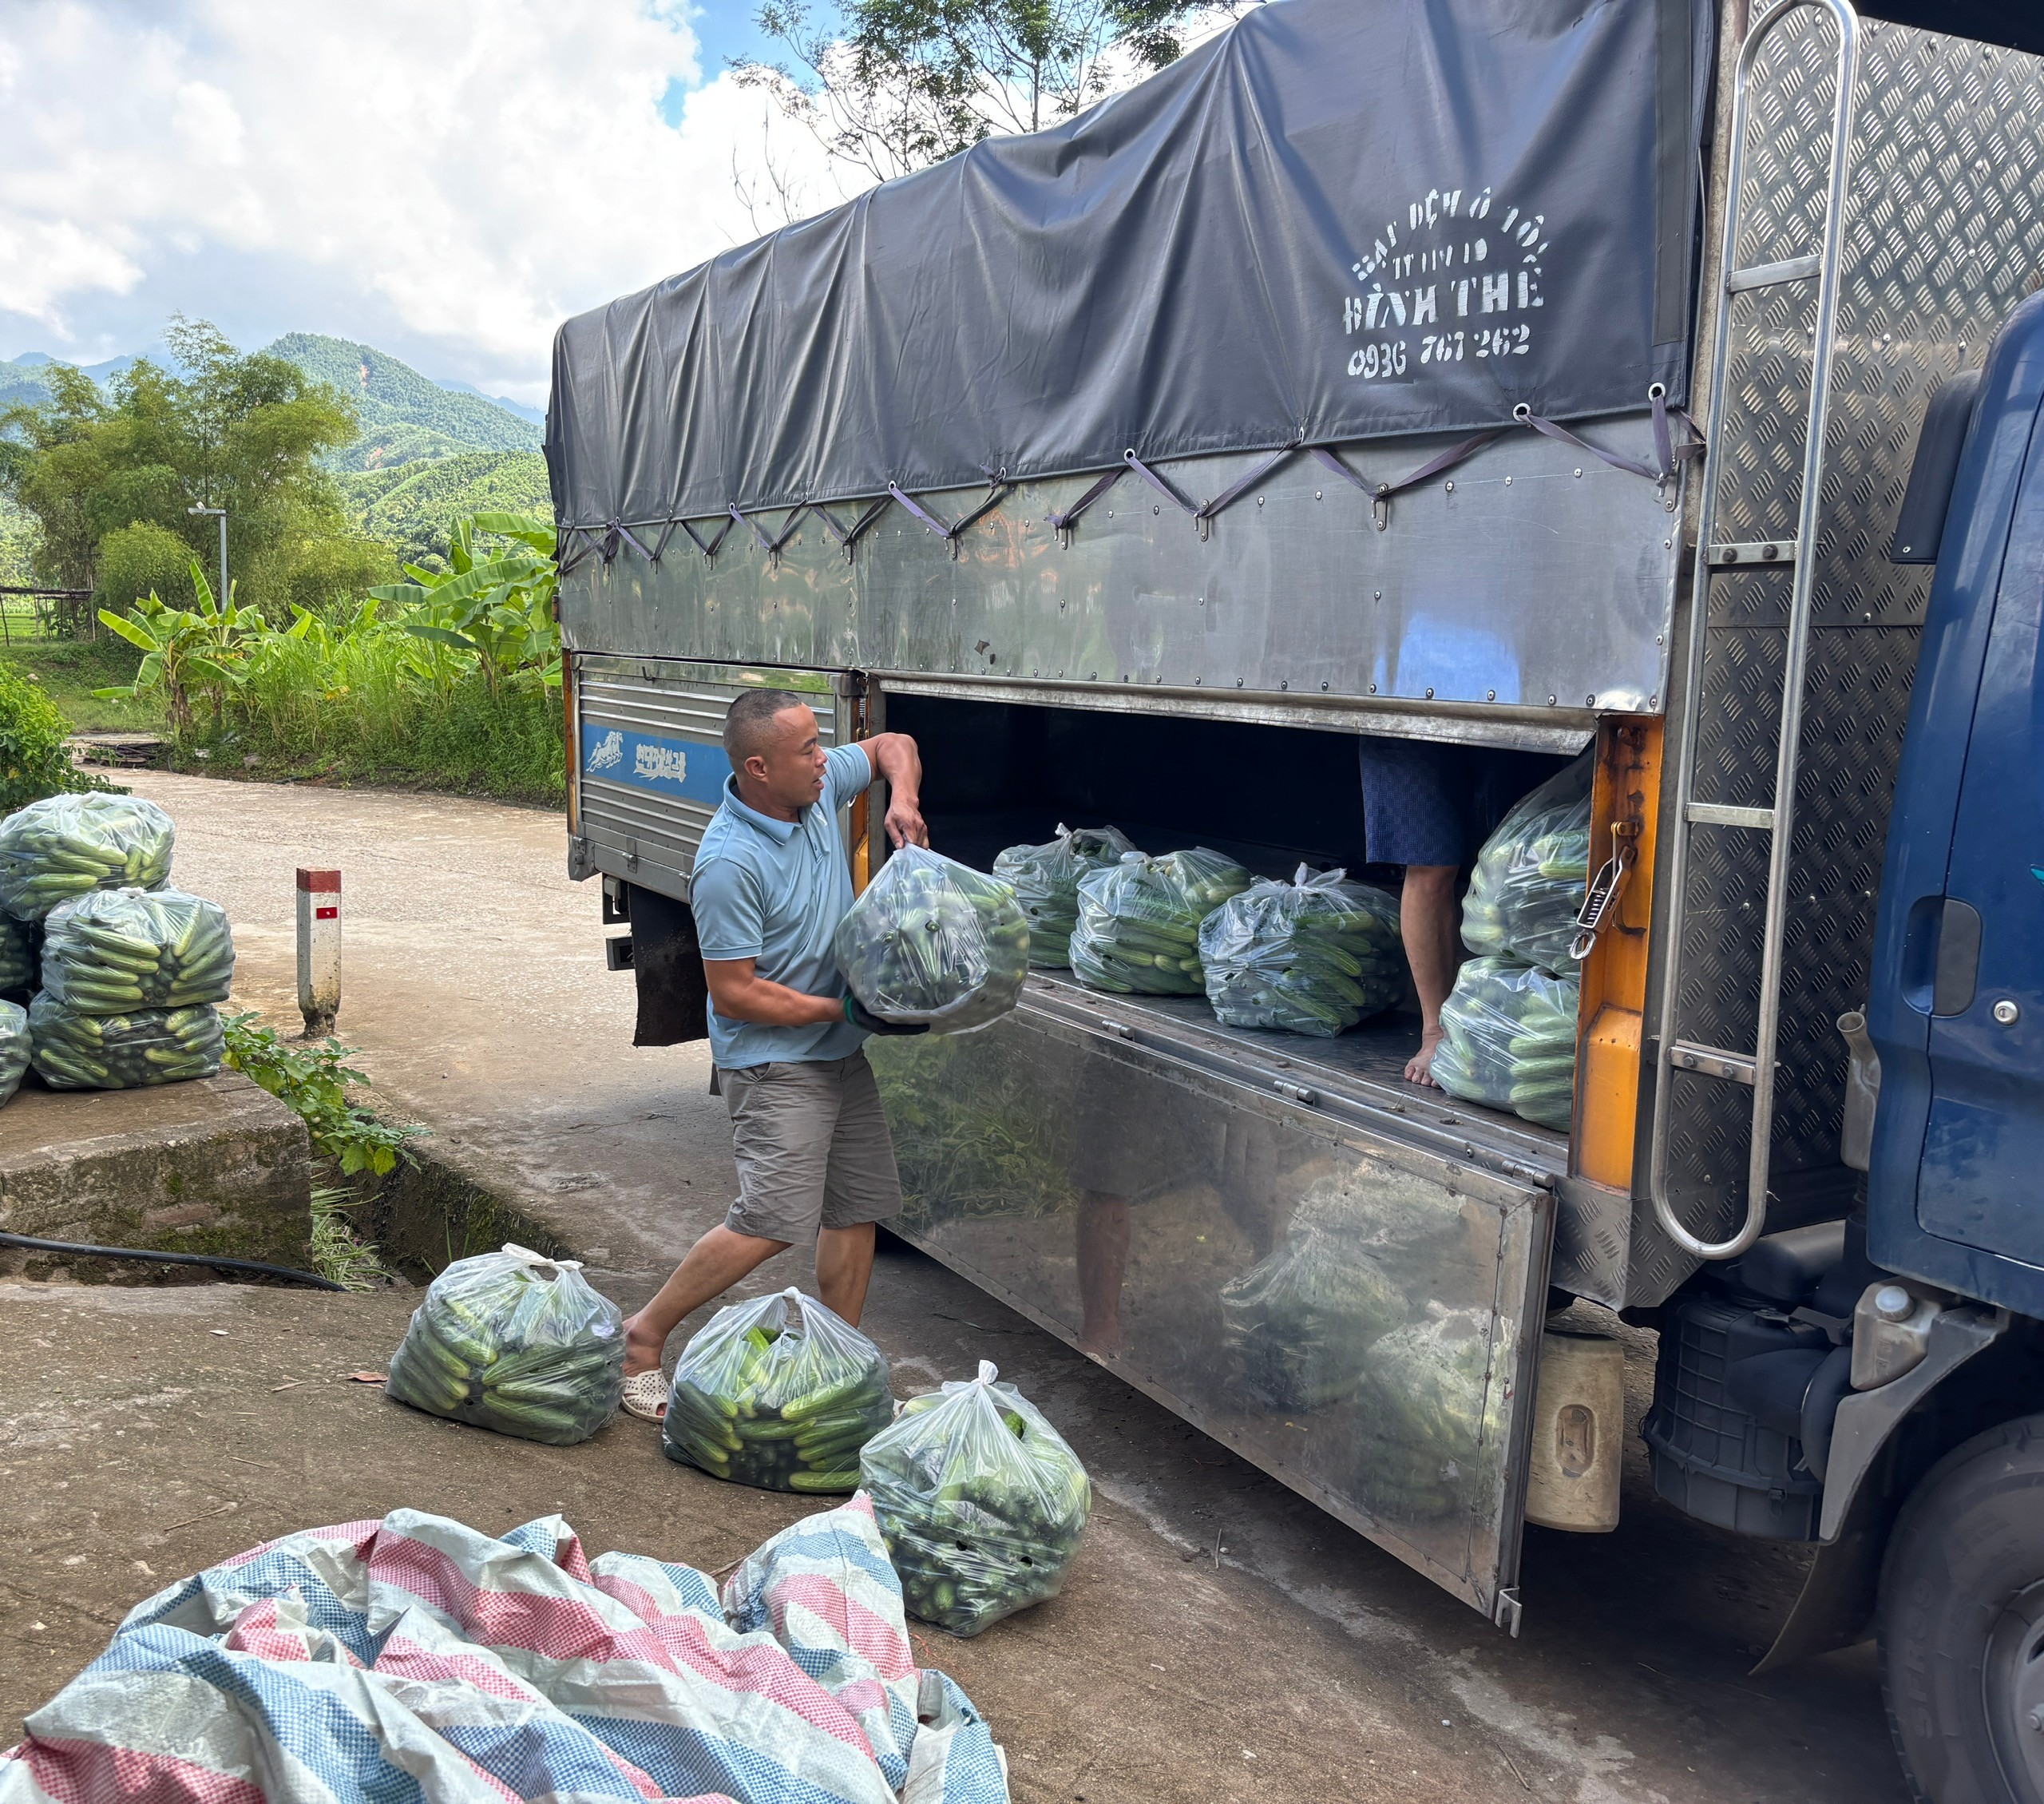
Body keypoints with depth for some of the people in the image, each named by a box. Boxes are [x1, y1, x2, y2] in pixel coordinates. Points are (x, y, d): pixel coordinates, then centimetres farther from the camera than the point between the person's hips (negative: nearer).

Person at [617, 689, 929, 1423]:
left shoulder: (818, 786, -1)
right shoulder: (729, 863, -24)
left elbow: (893, 745, 18)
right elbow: (734, 994, -21)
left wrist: (902, 800, -4)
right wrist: (844, 1009, -18)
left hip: (842, 1055, 8)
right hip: (773, 1062, -8)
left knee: (857, 1209, 10)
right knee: (772, 1221, -15)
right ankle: (644, 1334, 4)